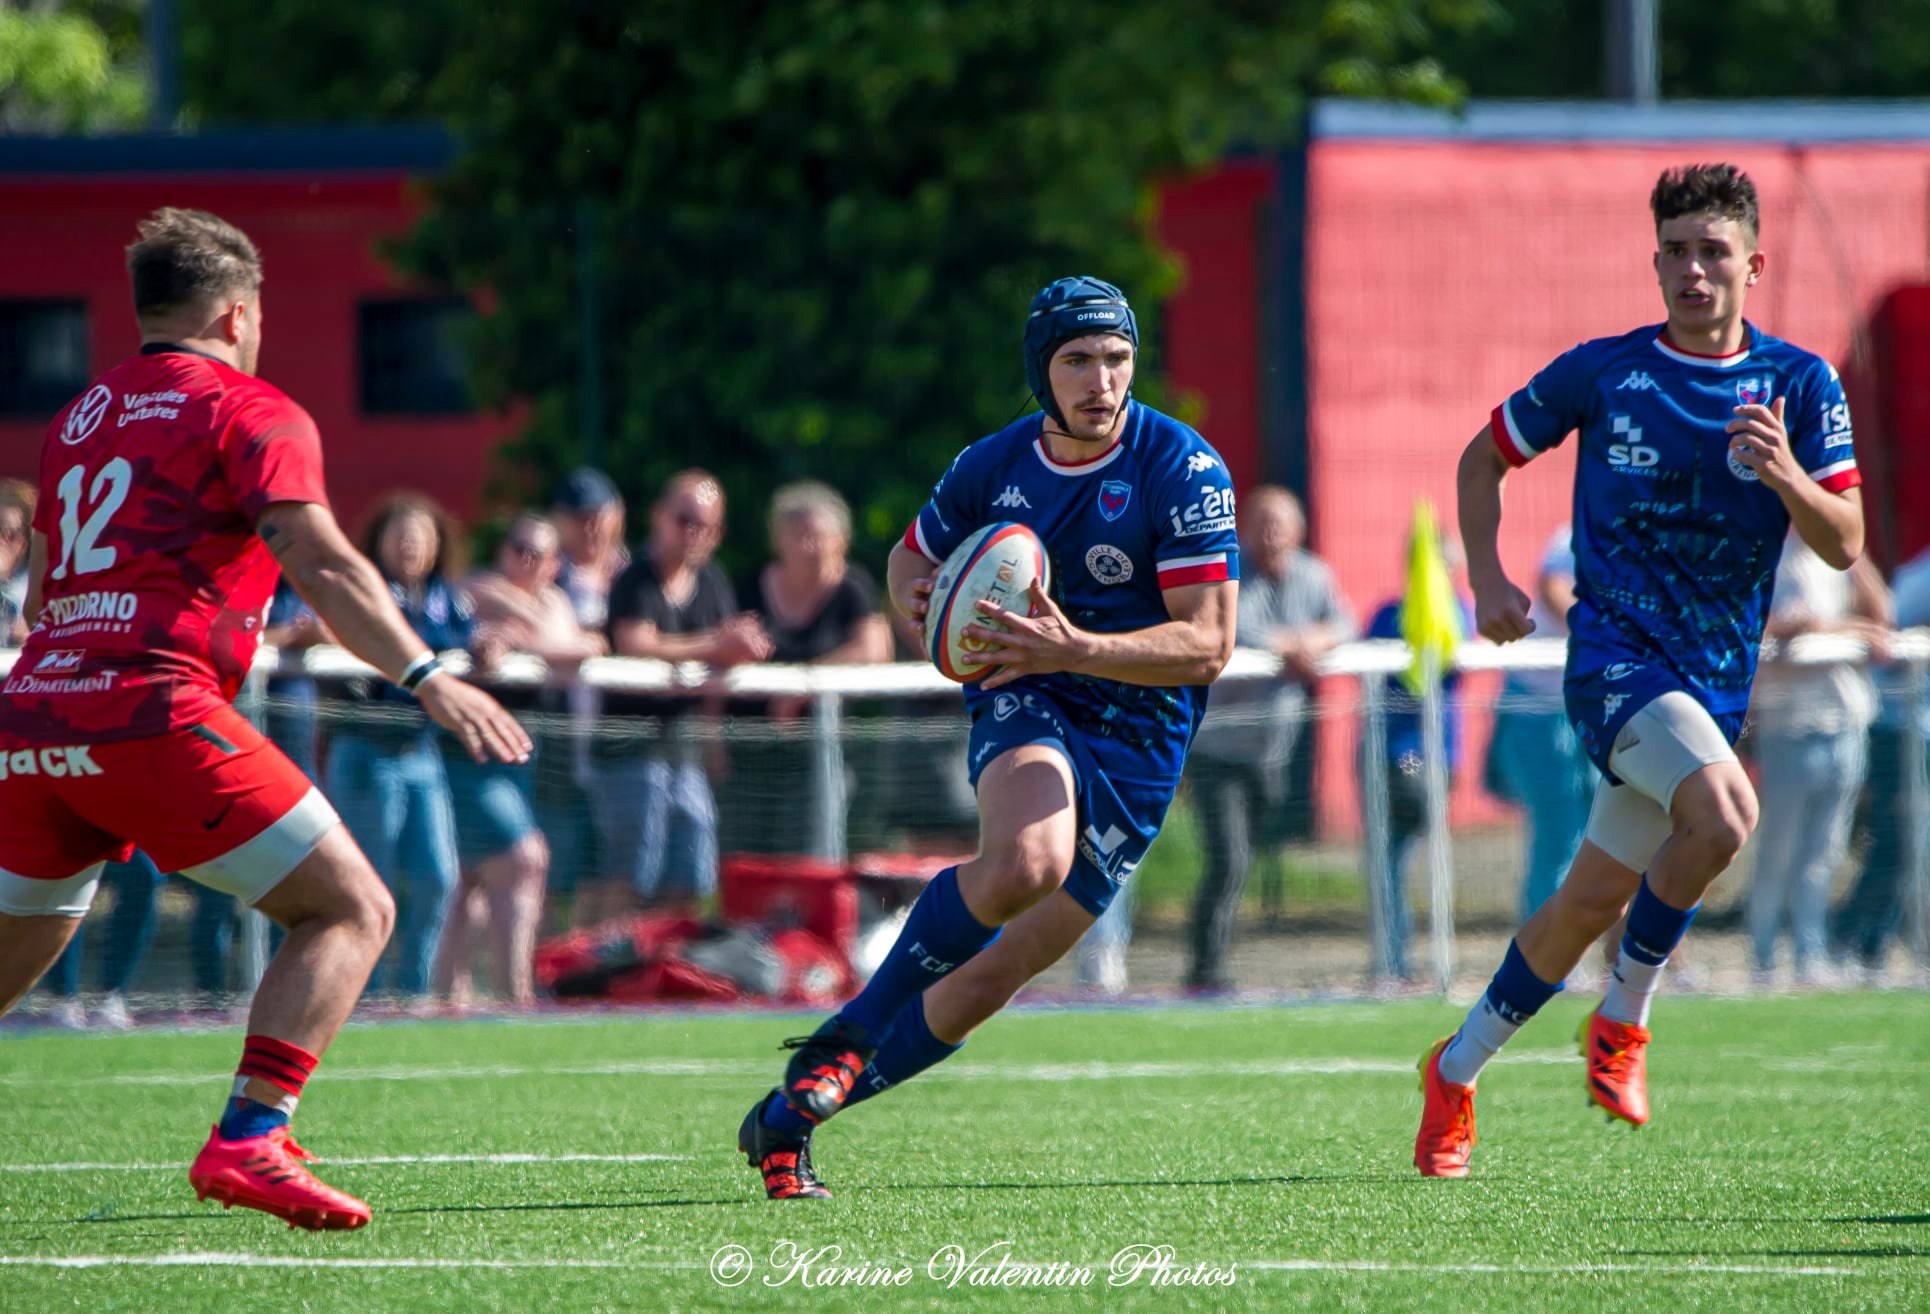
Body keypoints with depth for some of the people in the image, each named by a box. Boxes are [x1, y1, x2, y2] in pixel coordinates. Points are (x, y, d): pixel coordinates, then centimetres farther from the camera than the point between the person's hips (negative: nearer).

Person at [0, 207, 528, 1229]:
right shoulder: (249, 413, 3)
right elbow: (318, 563, -12)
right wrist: (426, 677, -16)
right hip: (150, 710, -7)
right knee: (350, 910, -2)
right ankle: (247, 1140, -19)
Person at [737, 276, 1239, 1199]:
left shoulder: (1182, 470, -10)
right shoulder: (992, 467, 1)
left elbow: (1208, 644, -15)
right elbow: (912, 560, 22)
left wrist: (1074, 648, -28)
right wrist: (917, 598, -4)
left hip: (1139, 740, 0)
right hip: (1025, 707, 0)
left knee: (989, 982, -3)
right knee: (1026, 861, -36)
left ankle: (792, 1113, 14)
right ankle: (845, 1037, -20)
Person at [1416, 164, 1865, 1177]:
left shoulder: (1800, 385, 2)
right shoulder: (1600, 372, -1)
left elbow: (1844, 546, -2)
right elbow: (1484, 458, 14)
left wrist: (1787, 475, -21)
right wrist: (1487, 576, 0)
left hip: (1718, 676, 4)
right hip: (1615, 649, -4)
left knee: (1593, 902, 8)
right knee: (1722, 814, -30)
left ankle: (1457, 1070, 28)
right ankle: (1624, 1018, -11)